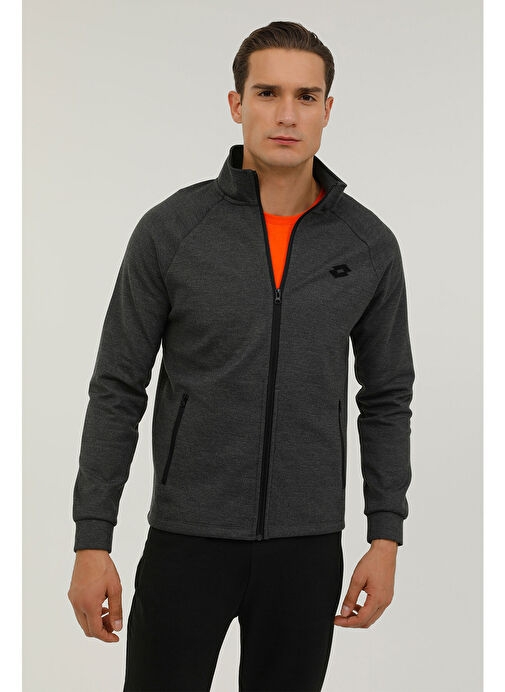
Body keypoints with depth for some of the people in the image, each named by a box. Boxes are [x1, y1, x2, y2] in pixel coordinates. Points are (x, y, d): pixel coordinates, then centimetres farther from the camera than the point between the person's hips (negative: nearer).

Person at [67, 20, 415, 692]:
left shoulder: (369, 244, 1)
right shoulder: (170, 229, -5)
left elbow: (387, 397, 8)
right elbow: (117, 390, -2)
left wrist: (386, 539, 3)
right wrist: (92, 542, -5)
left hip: (306, 548, 2)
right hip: (188, 539, -1)